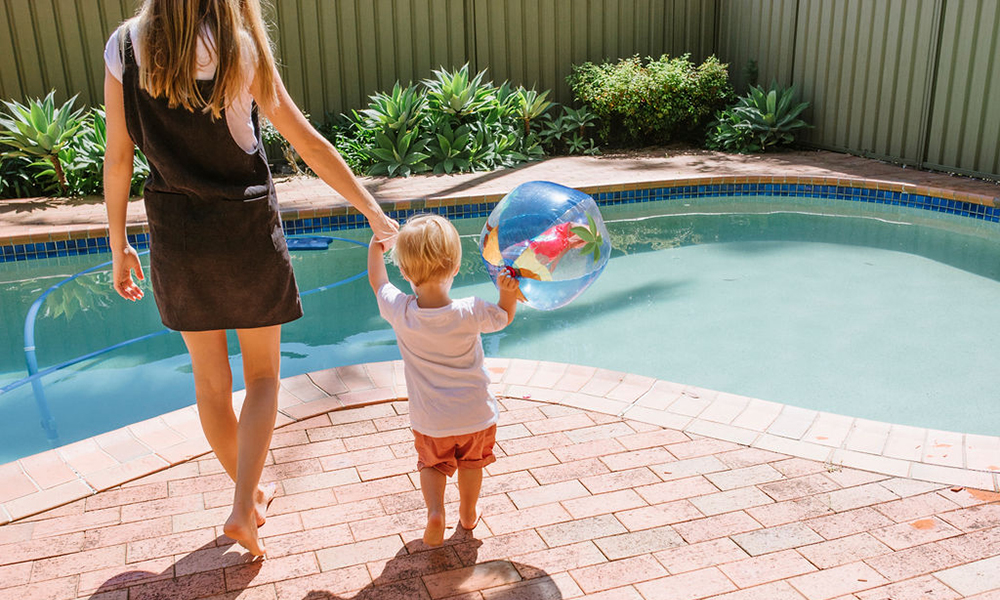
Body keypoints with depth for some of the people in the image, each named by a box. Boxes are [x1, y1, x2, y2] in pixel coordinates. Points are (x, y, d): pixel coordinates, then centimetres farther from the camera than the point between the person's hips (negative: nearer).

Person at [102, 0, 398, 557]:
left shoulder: (124, 46, -2)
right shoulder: (239, 48, -11)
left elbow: (118, 157, 0)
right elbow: (307, 141, -10)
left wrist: (119, 245, 10)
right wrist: (374, 212, -4)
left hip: (174, 233, 3)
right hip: (245, 227, -3)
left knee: (210, 377, 17)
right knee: (263, 372, 14)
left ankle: (250, 491, 35)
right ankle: (243, 511, 8)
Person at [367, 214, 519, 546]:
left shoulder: (400, 311, -21)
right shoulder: (471, 312, -24)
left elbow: (377, 280, 1)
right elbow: (504, 317, -1)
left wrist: (376, 245, 15)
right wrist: (508, 291, -14)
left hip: (430, 421, 0)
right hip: (476, 414, 0)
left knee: (433, 463, 26)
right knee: (471, 462, 28)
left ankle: (435, 511, 7)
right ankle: (468, 513, 43)